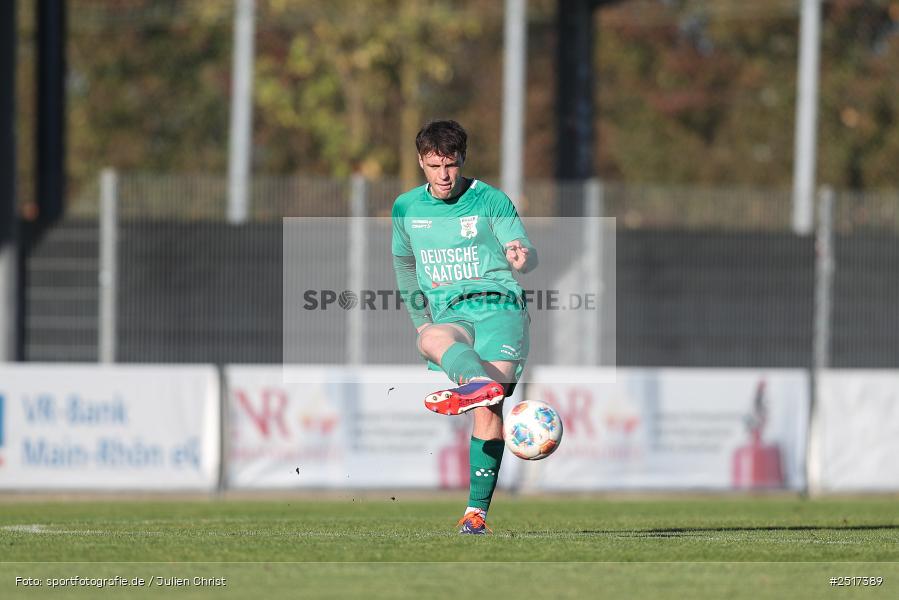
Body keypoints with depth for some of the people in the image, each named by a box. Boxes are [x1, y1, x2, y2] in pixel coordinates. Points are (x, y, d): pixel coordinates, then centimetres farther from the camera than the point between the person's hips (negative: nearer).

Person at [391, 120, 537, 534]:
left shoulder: (490, 201, 6)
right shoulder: (407, 208, 15)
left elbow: (527, 256, 5)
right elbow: (403, 263, 30)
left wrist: (522, 258, -20)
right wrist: (420, 321, 22)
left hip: (498, 303, -2)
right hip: (449, 315, 2)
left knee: (489, 407, -22)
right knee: (432, 340, -38)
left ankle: (477, 510, -23)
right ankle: (477, 382, -70)